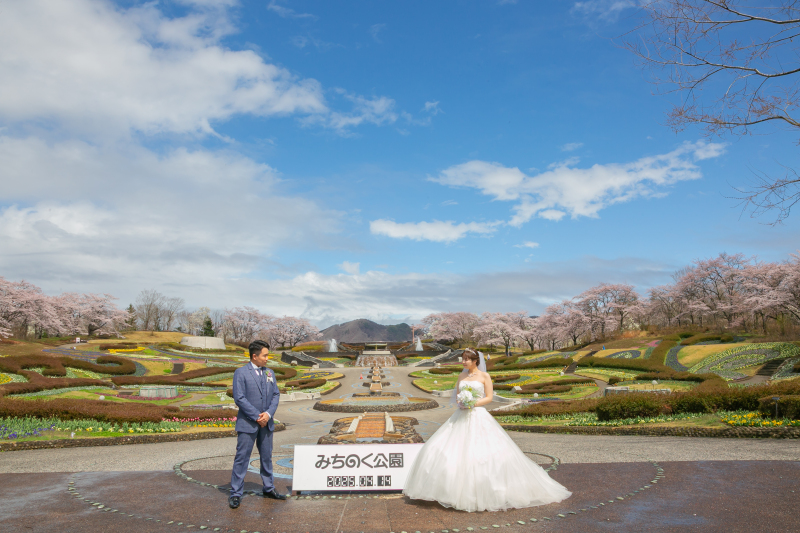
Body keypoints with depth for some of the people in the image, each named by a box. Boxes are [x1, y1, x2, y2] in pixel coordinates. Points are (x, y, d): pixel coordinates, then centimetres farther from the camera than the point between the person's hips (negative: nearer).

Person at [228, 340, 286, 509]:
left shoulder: (270, 373, 10)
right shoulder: (241, 373, -8)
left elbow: (276, 395, 8)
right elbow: (239, 398, -14)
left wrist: (268, 413, -9)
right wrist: (257, 416, -16)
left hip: (266, 423, 6)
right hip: (247, 424, -5)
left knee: (267, 457, 14)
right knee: (242, 458, -1)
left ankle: (269, 489, 27)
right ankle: (235, 493, 9)